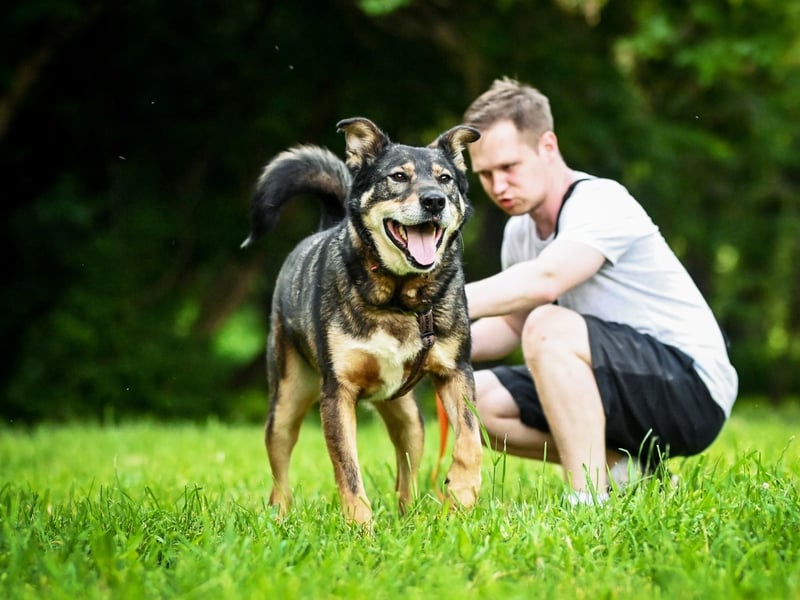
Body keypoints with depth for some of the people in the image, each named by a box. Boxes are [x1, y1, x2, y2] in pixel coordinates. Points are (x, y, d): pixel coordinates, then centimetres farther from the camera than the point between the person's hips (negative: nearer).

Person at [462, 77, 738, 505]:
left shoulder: (601, 204, -19)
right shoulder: (521, 230, 8)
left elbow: (543, 281, -38)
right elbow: (511, 325, 18)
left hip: (694, 392, -9)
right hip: (637, 390, 9)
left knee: (548, 327, -30)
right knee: (479, 396, -1)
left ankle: (590, 500, -27)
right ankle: (623, 468, 4)